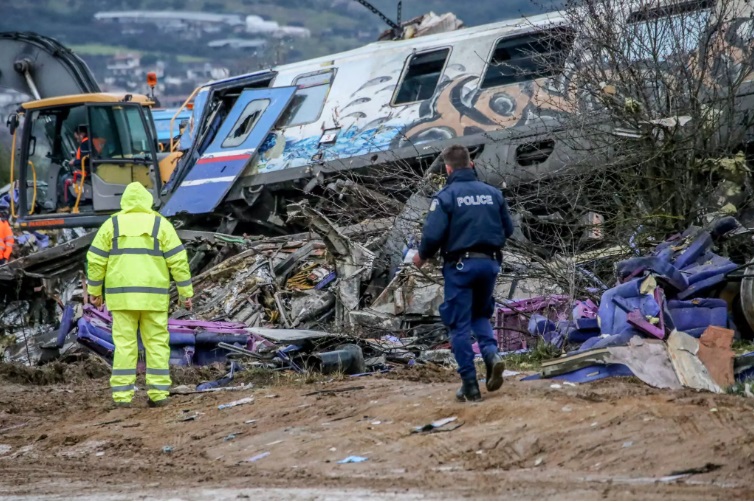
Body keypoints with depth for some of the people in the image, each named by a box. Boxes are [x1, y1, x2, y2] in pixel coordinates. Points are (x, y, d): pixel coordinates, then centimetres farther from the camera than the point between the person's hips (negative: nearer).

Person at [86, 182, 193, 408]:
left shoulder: (112, 225, 3)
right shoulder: (160, 224, 1)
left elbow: (96, 259, 2)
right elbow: (177, 259, -4)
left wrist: (94, 290, 10)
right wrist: (186, 292, -1)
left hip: (122, 295, 1)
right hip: (153, 295, -1)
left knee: (124, 344, 2)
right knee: (156, 343, 6)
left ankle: (122, 395, -3)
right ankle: (158, 393, 1)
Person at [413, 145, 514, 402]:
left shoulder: (445, 196, -10)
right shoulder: (493, 193, 4)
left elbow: (433, 234, -16)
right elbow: (508, 229, 9)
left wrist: (422, 256, 3)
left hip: (460, 265, -4)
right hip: (489, 263, 4)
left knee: (460, 325, 4)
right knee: (480, 315, 24)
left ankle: (470, 386, 1)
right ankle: (492, 354, -4)